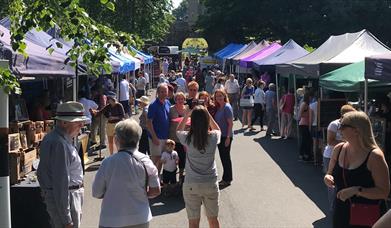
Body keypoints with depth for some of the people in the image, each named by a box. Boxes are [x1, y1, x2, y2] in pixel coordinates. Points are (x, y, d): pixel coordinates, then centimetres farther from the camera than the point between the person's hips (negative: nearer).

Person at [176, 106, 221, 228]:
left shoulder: (187, 138, -13)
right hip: (211, 183, 1)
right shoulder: (214, 137, -11)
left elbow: (178, 130, 12)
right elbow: (218, 129, 16)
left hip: (191, 185, -1)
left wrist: (187, 115, 9)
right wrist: (207, 114, 10)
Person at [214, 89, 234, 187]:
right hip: (220, 135, 8)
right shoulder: (218, 107, 10)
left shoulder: (227, 107, -14)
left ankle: (227, 179, 12)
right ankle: (225, 178, 24)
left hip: (226, 136, -8)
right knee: (222, 157, 13)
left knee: (226, 157, 1)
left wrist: (228, 137, -19)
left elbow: (231, 123, -16)